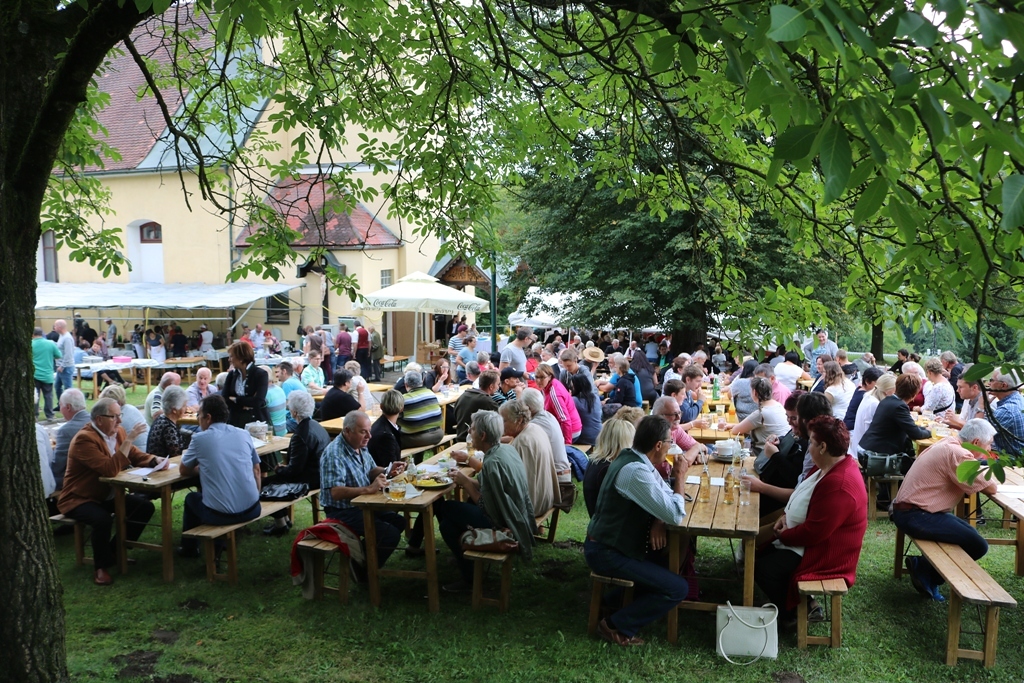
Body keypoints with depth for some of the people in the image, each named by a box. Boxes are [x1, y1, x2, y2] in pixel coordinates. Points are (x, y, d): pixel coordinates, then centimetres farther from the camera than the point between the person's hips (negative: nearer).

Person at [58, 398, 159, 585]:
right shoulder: (85, 439, -24)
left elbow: (136, 456, 6)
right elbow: (111, 469, -35)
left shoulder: (117, 432, 1)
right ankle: (101, 567, -10)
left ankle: (115, 551, 10)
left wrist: (155, 460, -15)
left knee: (145, 507, -6)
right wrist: (128, 440, -34)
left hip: (107, 496, 8)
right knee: (102, 519, -35)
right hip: (79, 499, -8)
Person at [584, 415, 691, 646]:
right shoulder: (635, 471, -28)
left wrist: (659, 521, -12)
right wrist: (681, 477, -14)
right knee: (678, 589, -10)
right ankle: (617, 626, -1)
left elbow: (666, 497, 8)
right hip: (605, 554, -10)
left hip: (612, 541, 10)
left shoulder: (633, 458, 3)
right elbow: (675, 515, -27)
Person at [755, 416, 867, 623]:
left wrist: (784, 535, -13)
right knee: (759, 552, 10)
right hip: (811, 538, 11)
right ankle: (789, 599, 19)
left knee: (762, 570, -17)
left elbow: (814, 532, -29)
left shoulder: (839, 485, -31)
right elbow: (804, 496, 17)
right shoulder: (829, 466, 2)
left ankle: (799, 610, 4)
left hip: (826, 555, -11)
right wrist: (787, 515, 1)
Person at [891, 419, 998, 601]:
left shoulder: (949, 443, 11)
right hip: (916, 516, -11)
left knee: (972, 533, 16)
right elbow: (990, 488, -12)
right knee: (978, 545, -10)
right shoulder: (959, 455, -19)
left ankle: (927, 571, 14)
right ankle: (926, 571, 5)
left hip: (908, 509, 11)